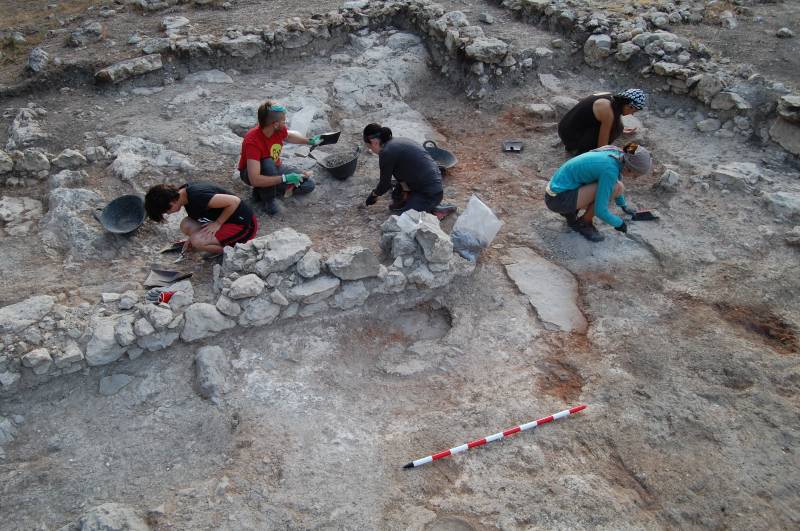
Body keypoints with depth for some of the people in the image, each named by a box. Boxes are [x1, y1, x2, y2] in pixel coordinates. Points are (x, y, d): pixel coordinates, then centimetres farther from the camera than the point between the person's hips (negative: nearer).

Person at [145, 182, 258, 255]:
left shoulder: (197, 196, -29)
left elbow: (234, 201, -29)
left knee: (197, 241, -22)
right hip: (227, 220, 10)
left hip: (244, 225, -10)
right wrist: (193, 236, 8)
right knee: (186, 226, -1)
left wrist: (217, 223, -19)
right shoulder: (183, 192, -1)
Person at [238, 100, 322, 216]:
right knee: (268, 163, -41)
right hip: (251, 173, -7)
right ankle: (267, 198, -16)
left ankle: (265, 190, 0)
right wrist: (285, 178, -45)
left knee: (309, 184, -2)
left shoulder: (279, 129, -18)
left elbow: (289, 135, 12)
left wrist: (309, 141, 10)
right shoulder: (252, 141, -38)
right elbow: (254, 180, -44)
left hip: (274, 168, 7)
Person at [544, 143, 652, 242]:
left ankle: (571, 212, 12)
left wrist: (623, 206, 36)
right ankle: (584, 223, -1)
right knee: (614, 188, -18)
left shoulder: (617, 155, 2)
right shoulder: (610, 171, -24)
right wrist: (619, 223, -4)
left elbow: (614, 180, 24)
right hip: (558, 200, -9)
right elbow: (600, 211, -22)